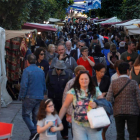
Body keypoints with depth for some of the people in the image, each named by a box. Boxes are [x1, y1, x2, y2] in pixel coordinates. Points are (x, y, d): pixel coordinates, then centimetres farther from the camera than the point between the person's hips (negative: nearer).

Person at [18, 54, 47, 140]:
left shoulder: (27, 70, -9)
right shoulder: (41, 71, 10)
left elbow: (24, 85, -15)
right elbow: (44, 85, 16)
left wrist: (21, 96, -8)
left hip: (30, 97, -6)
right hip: (40, 98, 6)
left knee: (25, 115, 4)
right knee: (36, 116, 12)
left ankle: (34, 131, -14)